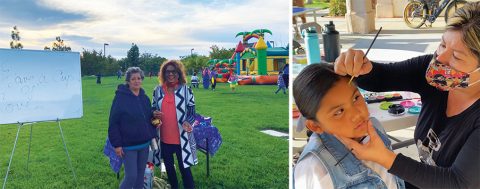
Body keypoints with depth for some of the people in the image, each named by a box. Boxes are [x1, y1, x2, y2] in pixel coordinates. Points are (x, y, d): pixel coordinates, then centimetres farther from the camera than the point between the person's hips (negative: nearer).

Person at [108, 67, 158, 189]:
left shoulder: (145, 98, 6)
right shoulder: (121, 98, -12)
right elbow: (113, 123, -13)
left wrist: (153, 136, 4)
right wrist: (117, 144, -15)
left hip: (144, 143, 6)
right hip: (128, 145, -6)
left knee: (140, 173, 14)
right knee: (131, 176, -5)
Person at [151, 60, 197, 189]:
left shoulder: (186, 90, -5)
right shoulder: (158, 90, 3)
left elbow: (192, 112, -3)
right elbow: (153, 108, 13)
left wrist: (187, 122, -24)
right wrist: (154, 113, -11)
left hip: (181, 137, -4)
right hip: (164, 137, 4)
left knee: (184, 167, 2)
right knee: (169, 166, 18)